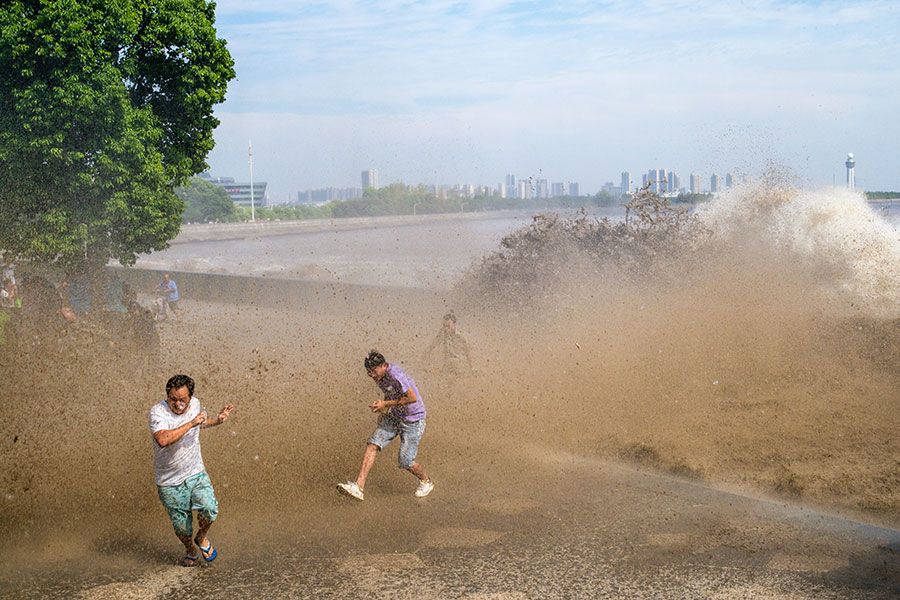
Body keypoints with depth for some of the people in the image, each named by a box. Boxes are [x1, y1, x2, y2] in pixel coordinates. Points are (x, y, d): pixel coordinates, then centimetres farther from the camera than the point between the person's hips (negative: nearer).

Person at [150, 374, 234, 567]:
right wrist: (191, 423, -38)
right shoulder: (158, 411, -21)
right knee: (180, 524, 8)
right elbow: (163, 440, -41)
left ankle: (202, 538, 16)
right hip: (169, 481, -3)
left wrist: (218, 421, 5)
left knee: (210, 509, -16)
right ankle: (190, 551, 38)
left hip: (196, 473, 3)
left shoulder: (195, 404, -3)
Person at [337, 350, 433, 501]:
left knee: (405, 461, -6)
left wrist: (386, 404, -23)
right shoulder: (380, 376, 0)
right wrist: (382, 409, 8)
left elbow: (412, 398, -30)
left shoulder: (395, 375, -28)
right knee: (372, 444, -10)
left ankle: (426, 482, 25)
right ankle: (359, 486, -15)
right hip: (394, 416, 8)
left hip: (413, 419, -8)